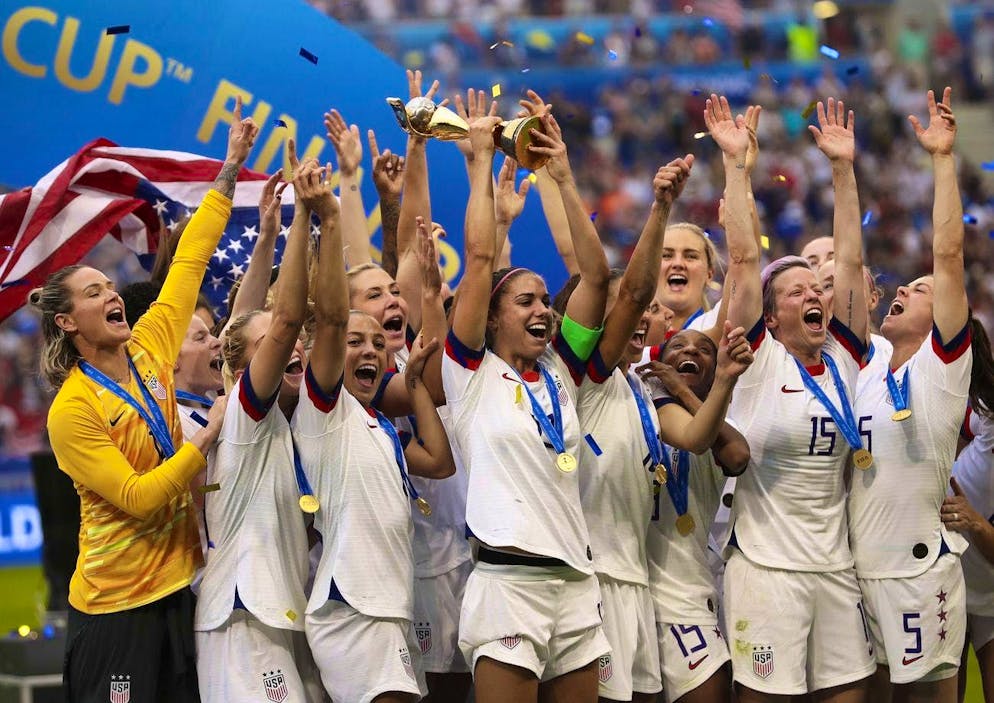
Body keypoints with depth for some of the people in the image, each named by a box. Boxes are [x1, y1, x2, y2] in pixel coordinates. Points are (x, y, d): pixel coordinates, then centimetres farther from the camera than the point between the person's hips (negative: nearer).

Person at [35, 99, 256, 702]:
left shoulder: (149, 350, 5)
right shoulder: (73, 410, -13)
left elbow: (190, 261, 8)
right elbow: (138, 499, -18)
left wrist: (231, 170, 5)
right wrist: (212, 433, -17)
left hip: (177, 584, 7)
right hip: (117, 604, -7)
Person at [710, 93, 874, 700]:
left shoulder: (842, 358, 9)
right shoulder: (759, 360, -3)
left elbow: (850, 261, 6)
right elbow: (744, 258, -8)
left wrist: (843, 168, 5)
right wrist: (736, 162, -9)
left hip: (836, 567, 5)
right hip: (767, 566, -5)